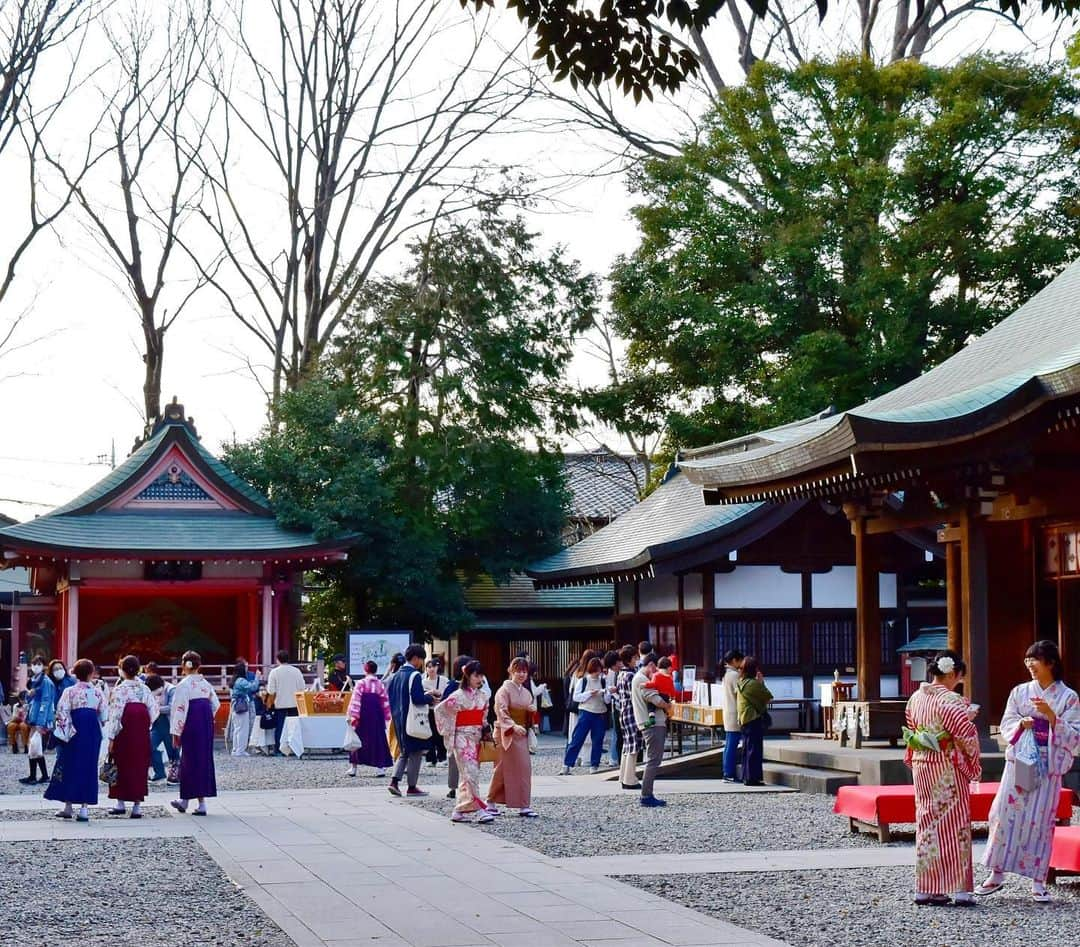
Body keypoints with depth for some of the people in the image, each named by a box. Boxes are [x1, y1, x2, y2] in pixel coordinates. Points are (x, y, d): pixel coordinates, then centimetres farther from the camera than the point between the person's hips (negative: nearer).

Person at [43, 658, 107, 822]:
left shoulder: (70, 691, -4)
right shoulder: (97, 692, 2)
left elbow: (62, 713, -9)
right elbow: (103, 715, 4)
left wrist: (66, 732, -4)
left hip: (75, 732, -2)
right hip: (93, 732, 2)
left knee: (70, 766, 8)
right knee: (89, 768, 4)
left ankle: (68, 806, 10)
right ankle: (84, 808, 0)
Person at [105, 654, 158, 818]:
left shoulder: (119, 690, -9)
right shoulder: (144, 689, 3)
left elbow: (115, 714, -11)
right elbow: (153, 711, 1)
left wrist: (111, 737, -8)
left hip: (124, 732, -3)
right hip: (142, 734, 3)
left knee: (122, 766, 9)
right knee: (139, 766, 6)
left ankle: (120, 803, 13)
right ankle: (137, 806, 4)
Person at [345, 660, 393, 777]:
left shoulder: (361, 683, -7)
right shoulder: (380, 684, 2)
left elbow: (355, 700, -11)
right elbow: (385, 701, 4)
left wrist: (354, 716, -10)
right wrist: (387, 716, 10)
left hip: (363, 716, -2)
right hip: (377, 717, 2)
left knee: (359, 740, 8)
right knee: (377, 740, 6)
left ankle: (353, 767, 13)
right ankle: (380, 767, 0)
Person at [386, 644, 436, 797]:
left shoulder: (396, 675, 8)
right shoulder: (414, 675, -16)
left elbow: (389, 694, 14)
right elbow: (417, 698, -23)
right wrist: (430, 699, -6)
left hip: (399, 718, 8)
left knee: (405, 752, 18)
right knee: (416, 752, 4)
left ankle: (394, 781, 5)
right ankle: (411, 787, 6)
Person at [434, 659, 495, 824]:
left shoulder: (482, 696, 9)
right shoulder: (459, 696, -10)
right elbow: (439, 709, -6)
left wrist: (483, 730, 10)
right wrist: (448, 730, -4)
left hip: (476, 738, 7)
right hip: (463, 738, -7)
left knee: (467, 775, 8)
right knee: (471, 773, -13)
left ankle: (459, 812, 13)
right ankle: (479, 810, -17)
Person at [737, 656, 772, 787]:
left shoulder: (740, 683, 9)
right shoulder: (753, 684, -17)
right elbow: (768, 696, -11)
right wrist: (761, 682, 2)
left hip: (744, 719, 9)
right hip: (755, 719, -9)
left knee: (747, 748, 15)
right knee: (755, 749, -5)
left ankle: (746, 777, 19)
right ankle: (753, 777, -5)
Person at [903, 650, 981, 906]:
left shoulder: (915, 698, 5)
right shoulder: (951, 700, -16)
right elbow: (966, 735, -17)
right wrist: (974, 761, 2)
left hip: (921, 767, 6)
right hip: (948, 769, -6)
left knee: (928, 823, 11)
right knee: (954, 826, 0)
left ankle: (925, 888, 11)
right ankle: (959, 888, -1)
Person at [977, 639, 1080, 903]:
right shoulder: (1020, 692, 9)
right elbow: (1006, 725, 9)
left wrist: (1051, 716, -17)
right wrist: (1021, 724, -11)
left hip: (1047, 768, -2)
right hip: (1018, 762, 2)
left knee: (1040, 820, -2)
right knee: (1006, 814, -3)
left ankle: (1038, 881, 5)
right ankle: (997, 874, 6)